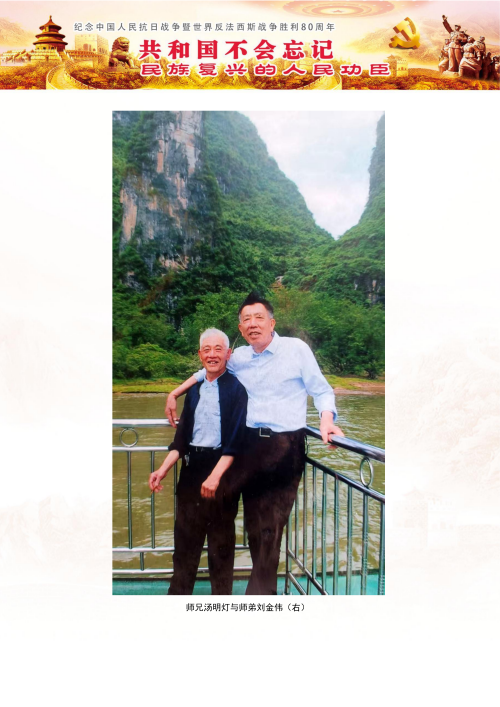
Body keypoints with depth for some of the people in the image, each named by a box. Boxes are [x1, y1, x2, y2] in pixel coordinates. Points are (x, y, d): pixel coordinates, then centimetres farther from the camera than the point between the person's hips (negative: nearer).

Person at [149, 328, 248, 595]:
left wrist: (215, 476, -23)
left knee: (220, 541, 6)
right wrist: (163, 470, 3)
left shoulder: (235, 389, -7)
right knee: (185, 536, 12)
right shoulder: (195, 389, 12)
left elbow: (235, 440, -15)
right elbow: (182, 437, 13)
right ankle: (178, 594, 25)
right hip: (191, 467, 6)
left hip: (222, 466, -6)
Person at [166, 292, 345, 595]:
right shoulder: (238, 357, 12)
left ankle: (260, 590, 8)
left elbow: (322, 390, 3)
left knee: (271, 526, -4)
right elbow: (208, 371, 29)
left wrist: (326, 420, -15)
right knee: (255, 525, 3)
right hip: (252, 444, 4)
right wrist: (174, 394, 24)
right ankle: (265, 588, 18)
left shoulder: (297, 348, 1)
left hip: (287, 446, -4)